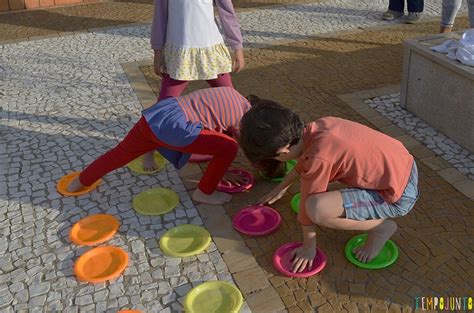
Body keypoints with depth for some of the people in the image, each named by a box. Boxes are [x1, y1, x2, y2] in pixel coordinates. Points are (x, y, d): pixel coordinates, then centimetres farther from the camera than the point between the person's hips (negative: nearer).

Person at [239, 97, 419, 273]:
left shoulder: (318, 159, -27)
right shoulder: (319, 125, -3)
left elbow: (311, 204, -13)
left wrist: (308, 246, 3)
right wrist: (282, 187, 32)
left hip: (399, 196, -9)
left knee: (318, 208, -26)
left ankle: (382, 227, -2)